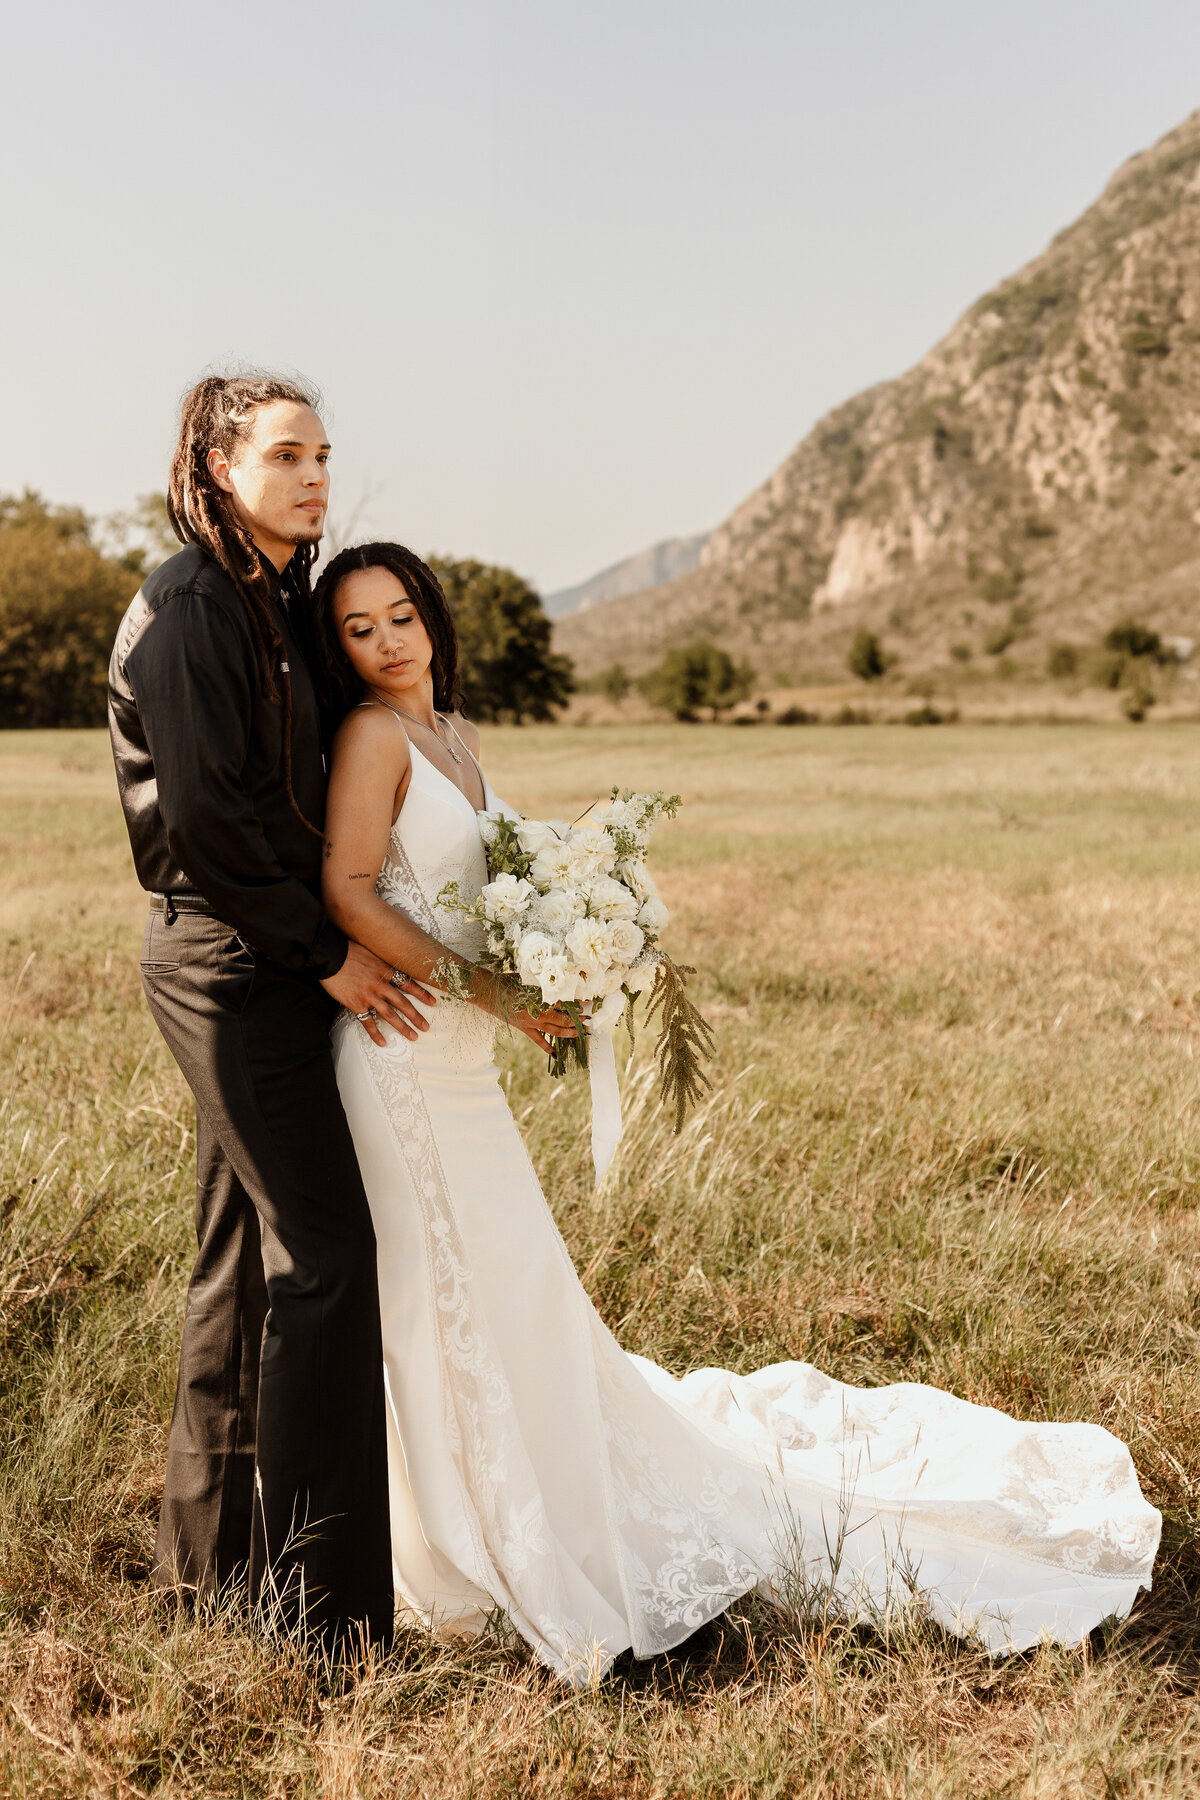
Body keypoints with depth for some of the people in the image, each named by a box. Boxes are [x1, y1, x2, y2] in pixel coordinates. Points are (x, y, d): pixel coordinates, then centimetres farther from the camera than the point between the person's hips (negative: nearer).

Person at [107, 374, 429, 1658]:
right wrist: (327, 951, -14)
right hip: (230, 960, -9)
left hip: (266, 961, 9)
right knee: (325, 1248, -9)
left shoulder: (276, 604, 15)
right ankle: (314, 1588, 1)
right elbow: (204, 807, -19)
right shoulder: (188, 606, -12)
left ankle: (210, 1549, 27)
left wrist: (333, 945, 9)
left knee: (245, 1254, 14)